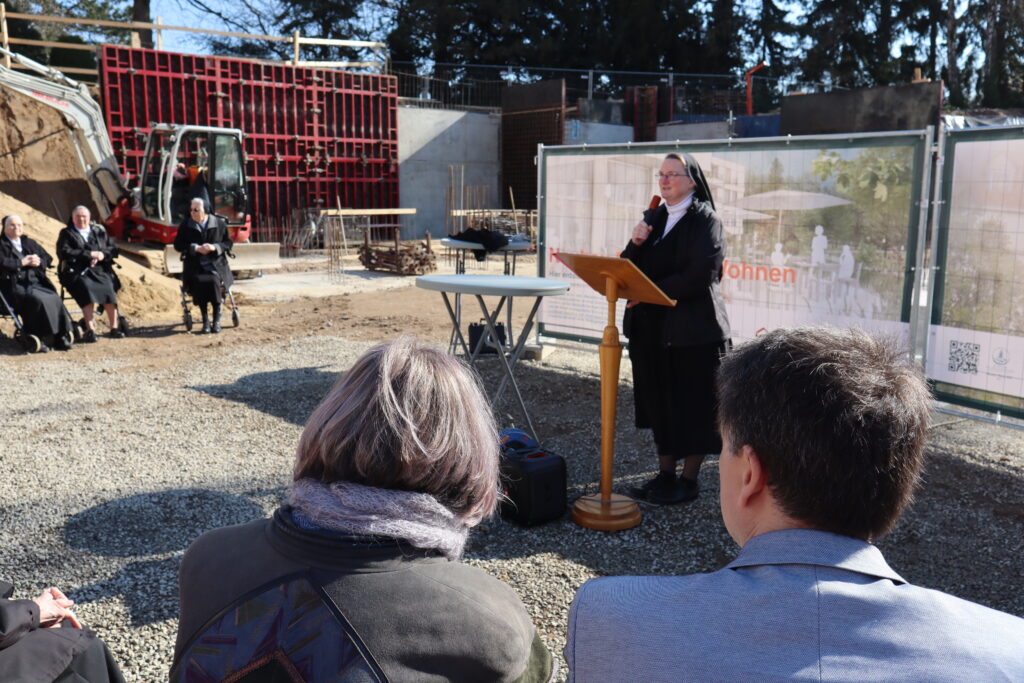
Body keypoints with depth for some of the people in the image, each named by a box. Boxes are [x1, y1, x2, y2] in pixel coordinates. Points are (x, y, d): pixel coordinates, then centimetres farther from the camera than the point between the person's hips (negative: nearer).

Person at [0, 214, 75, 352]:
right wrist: (22, 262, -6)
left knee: (55, 299, -25)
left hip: (36, 283, 5)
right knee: (38, 300, -34)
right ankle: (38, 338, -29)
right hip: (15, 285, -5)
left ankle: (60, 336, -26)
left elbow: (48, 258, 21)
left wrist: (38, 261, 0)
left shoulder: (30, 243, 27)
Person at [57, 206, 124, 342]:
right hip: (77, 272, -2)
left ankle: (114, 327, -27)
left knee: (109, 288, -28)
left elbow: (113, 250, 15)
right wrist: (89, 254, -10)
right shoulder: (66, 234, 15)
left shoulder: (99, 231, 23)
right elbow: (64, 253, -3)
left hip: (99, 270, 3)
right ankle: (90, 329, -40)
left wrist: (102, 255, -8)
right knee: (87, 288, -33)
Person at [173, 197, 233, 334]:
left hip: (216, 264, -1)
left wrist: (214, 247, -12)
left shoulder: (219, 223, 5)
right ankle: (205, 320, -19)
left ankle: (217, 320, -19)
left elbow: (228, 243, 8)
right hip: (194, 265, 1)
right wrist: (196, 248, -10)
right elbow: (178, 245, 6)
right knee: (198, 281, -30)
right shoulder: (186, 225, 7)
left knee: (214, 281, -31)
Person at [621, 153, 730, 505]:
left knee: (691, 406, 3)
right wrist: (636, 244, -8)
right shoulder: (654, 217, 13)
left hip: (692, 330, -6)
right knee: (658, 403, 12)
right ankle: (665, 474, 24)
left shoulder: (705, 220, -6)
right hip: (651, 329, 7)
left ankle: (689, 480, 15)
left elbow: (698, 277, -17)